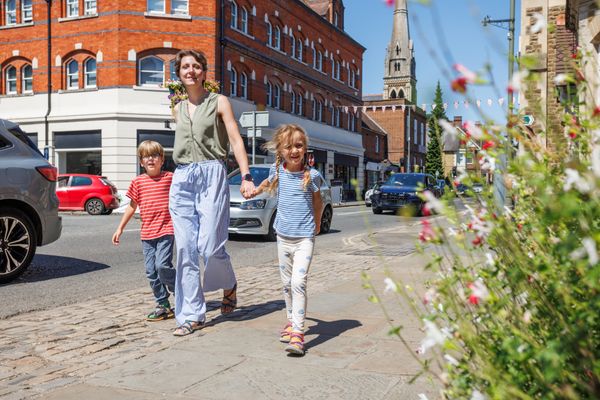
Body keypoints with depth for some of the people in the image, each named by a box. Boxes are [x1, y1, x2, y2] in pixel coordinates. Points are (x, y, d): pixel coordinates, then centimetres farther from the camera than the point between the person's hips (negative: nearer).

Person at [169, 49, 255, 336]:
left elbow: (236, 140, -2)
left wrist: (246, 177, -14)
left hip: (211, 175, -4)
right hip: (181, 178, 5)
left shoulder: (219, 102, 5)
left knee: (210, 246, -11)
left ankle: (229, 286, 21)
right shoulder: (178, 109, 19)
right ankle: (192, 315, 7)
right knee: (186, 249, -1)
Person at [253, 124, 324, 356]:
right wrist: (256, 190, 24)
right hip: (283, 236, 4)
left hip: (304, 237, -4)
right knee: (287, 284, 15)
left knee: (298, 283, -16)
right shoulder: (277, 170, -1)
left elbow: (318, 202, 7)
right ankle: (291, 321, 32)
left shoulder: (312, 175, -10)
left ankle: (298, 333, -15)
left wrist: (316, 225, 16)